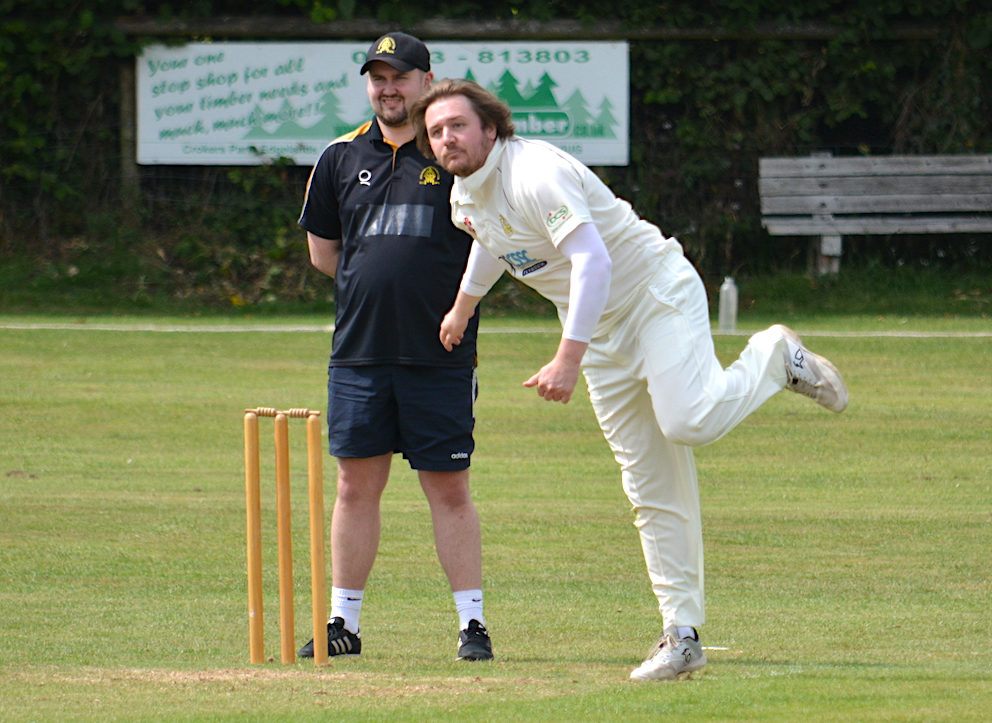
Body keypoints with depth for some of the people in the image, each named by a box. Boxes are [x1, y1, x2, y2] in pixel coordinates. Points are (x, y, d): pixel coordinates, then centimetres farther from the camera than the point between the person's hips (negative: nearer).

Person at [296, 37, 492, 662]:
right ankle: (343, 622, 12)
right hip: (358, 351, 3)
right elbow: (322, 251, 20)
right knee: (356, 486, 6)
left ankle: (473, 622, 4)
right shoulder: (343, 159, 11)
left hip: (440, 353, -3)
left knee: (449, 488, -1)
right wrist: (376, 280, 10)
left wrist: (455, 300, -10)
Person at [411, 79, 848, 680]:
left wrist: (568, 360, -39)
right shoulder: (466, 194, 5)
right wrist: (464, 306, 45)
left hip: (656, 293, -7)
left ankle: (774, 358, -2)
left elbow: (592, 262, -32)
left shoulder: (536, 174, -23)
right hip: (603, 335, 7)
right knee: (651, 488, 2)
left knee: (689, 421, -32)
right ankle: (683, 635, 1)